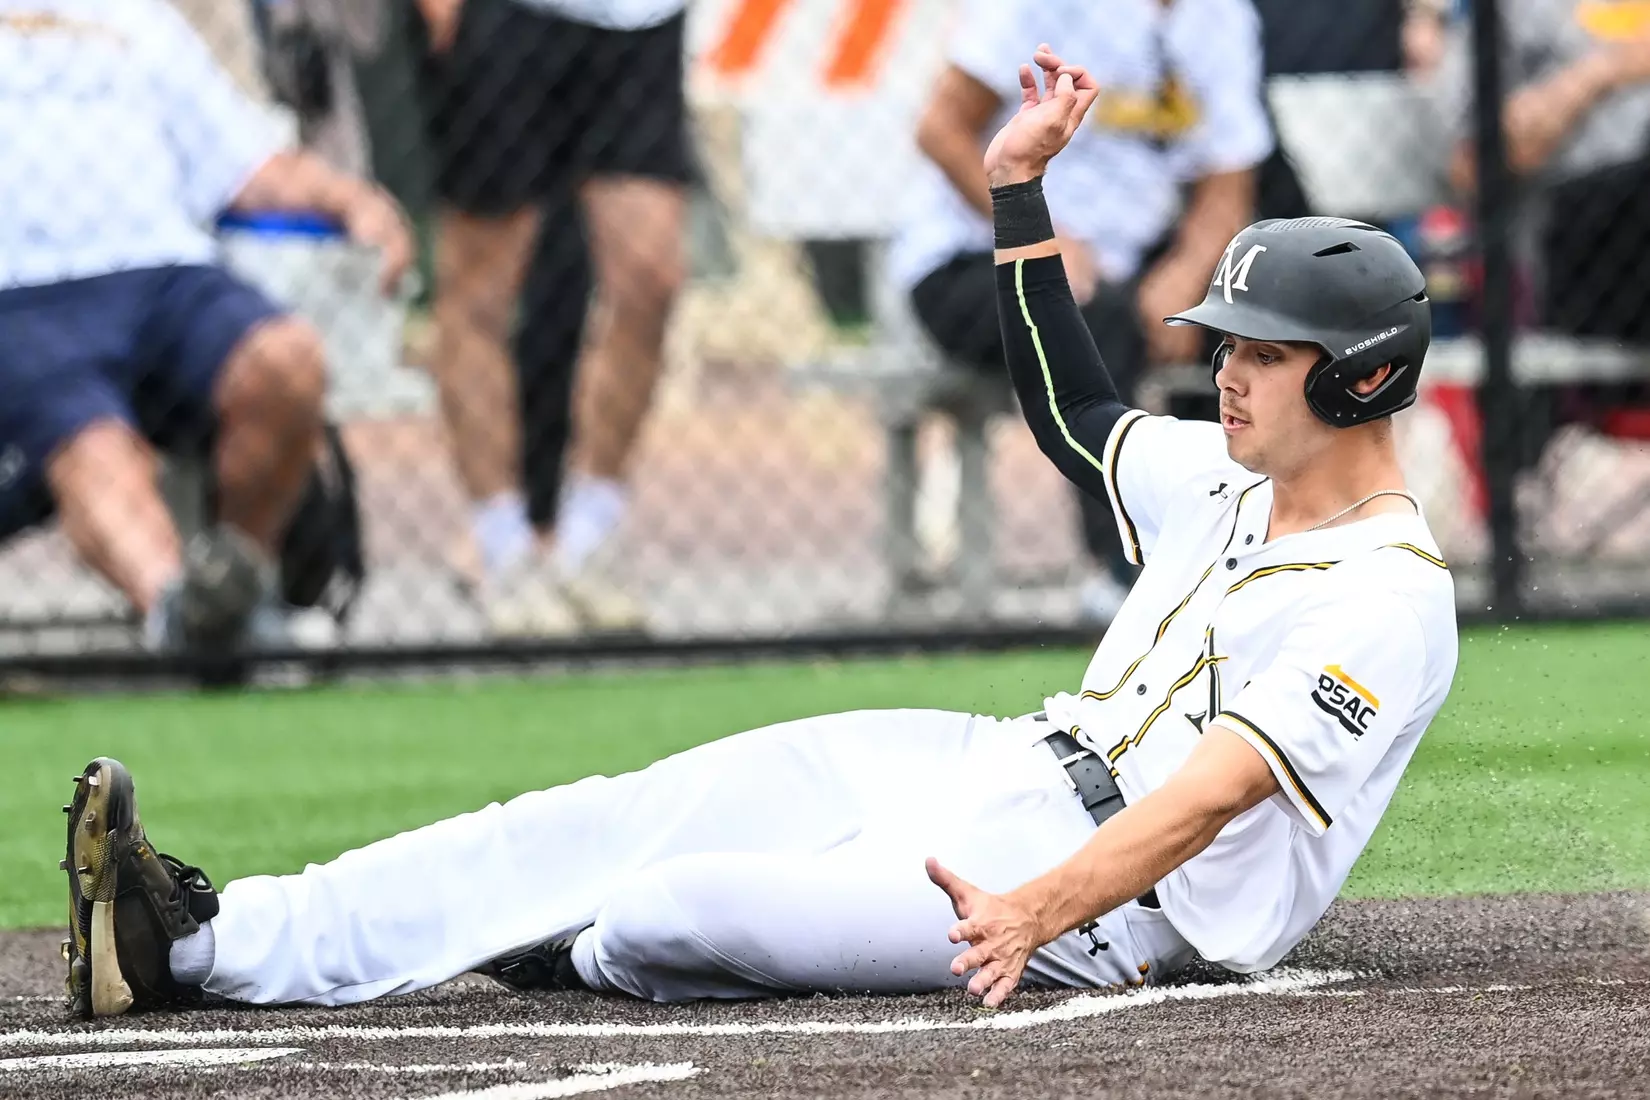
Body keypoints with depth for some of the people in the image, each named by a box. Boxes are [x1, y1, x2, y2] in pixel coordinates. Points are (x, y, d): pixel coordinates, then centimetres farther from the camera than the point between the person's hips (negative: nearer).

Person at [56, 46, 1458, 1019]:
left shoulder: (1389, 604, -16)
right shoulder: (1231, 474, 13)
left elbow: (1205, 798, -28)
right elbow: (1074, 413, 31)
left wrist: (1036, 910, -41)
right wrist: (1019, 186, 23)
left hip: (1116, 904, -9)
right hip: (1003, 763, 9)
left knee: (678, 910, -27)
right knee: (623, 817, -8)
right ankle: (203, 943, -14)